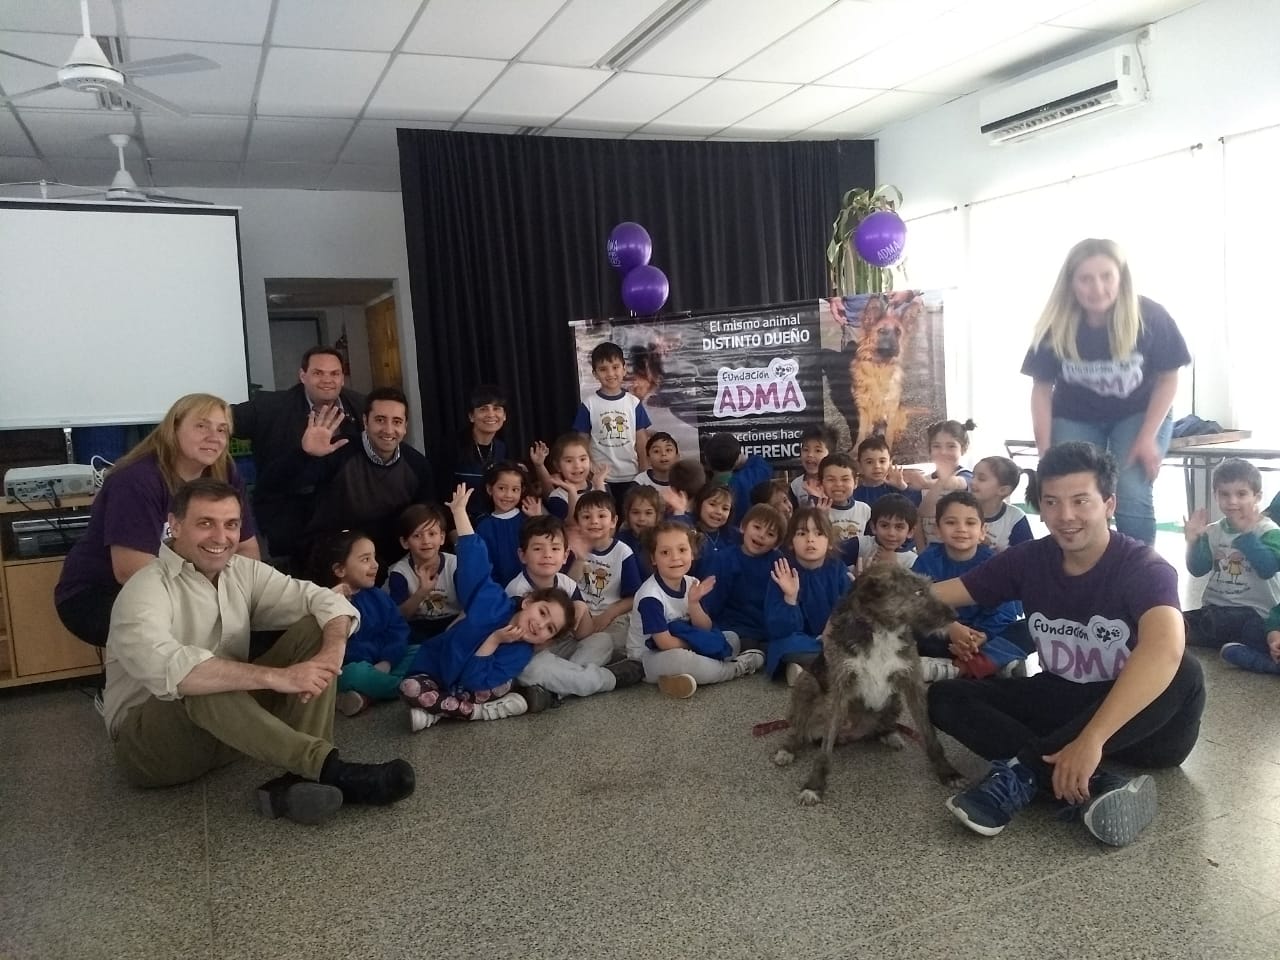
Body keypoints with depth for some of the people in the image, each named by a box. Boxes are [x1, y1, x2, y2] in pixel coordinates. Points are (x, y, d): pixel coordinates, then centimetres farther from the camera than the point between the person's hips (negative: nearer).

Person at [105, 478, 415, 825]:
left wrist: (332, 653, -29)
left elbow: (327, 600, -7)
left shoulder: (243, 571, 0)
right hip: (148, 740, -6)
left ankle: (300, 779, -27)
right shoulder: (146, 590, -20)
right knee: (198, 681, -39)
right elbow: (166, 668, -40)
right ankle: (330, 769, -38)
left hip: (233, 724, 6)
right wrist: (276, 676, -42)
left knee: (314, 628, -10)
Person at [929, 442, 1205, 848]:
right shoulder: (1028, 560, -6)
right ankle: (1093, 788, -31)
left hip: (1138, 721, -3)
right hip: (1062, 703, 4)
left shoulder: (1144, 568, -21)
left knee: (1184, 675, -36)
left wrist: (1091, 739, -51)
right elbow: (936, 596, -7)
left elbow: (1165, 650, -41)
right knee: (944, 695, -15)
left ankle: (1022, 772, -31)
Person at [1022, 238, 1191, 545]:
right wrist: (1045, 453, -10)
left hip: (1139, 414, -1)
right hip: (1075, 418, 1)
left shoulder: (1150, 317, -23)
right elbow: (1042, 389, -9)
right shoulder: (1055, 327, -20)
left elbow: (1168, 379, -10)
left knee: (1132, 499, -17)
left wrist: (1148, 437, -16)